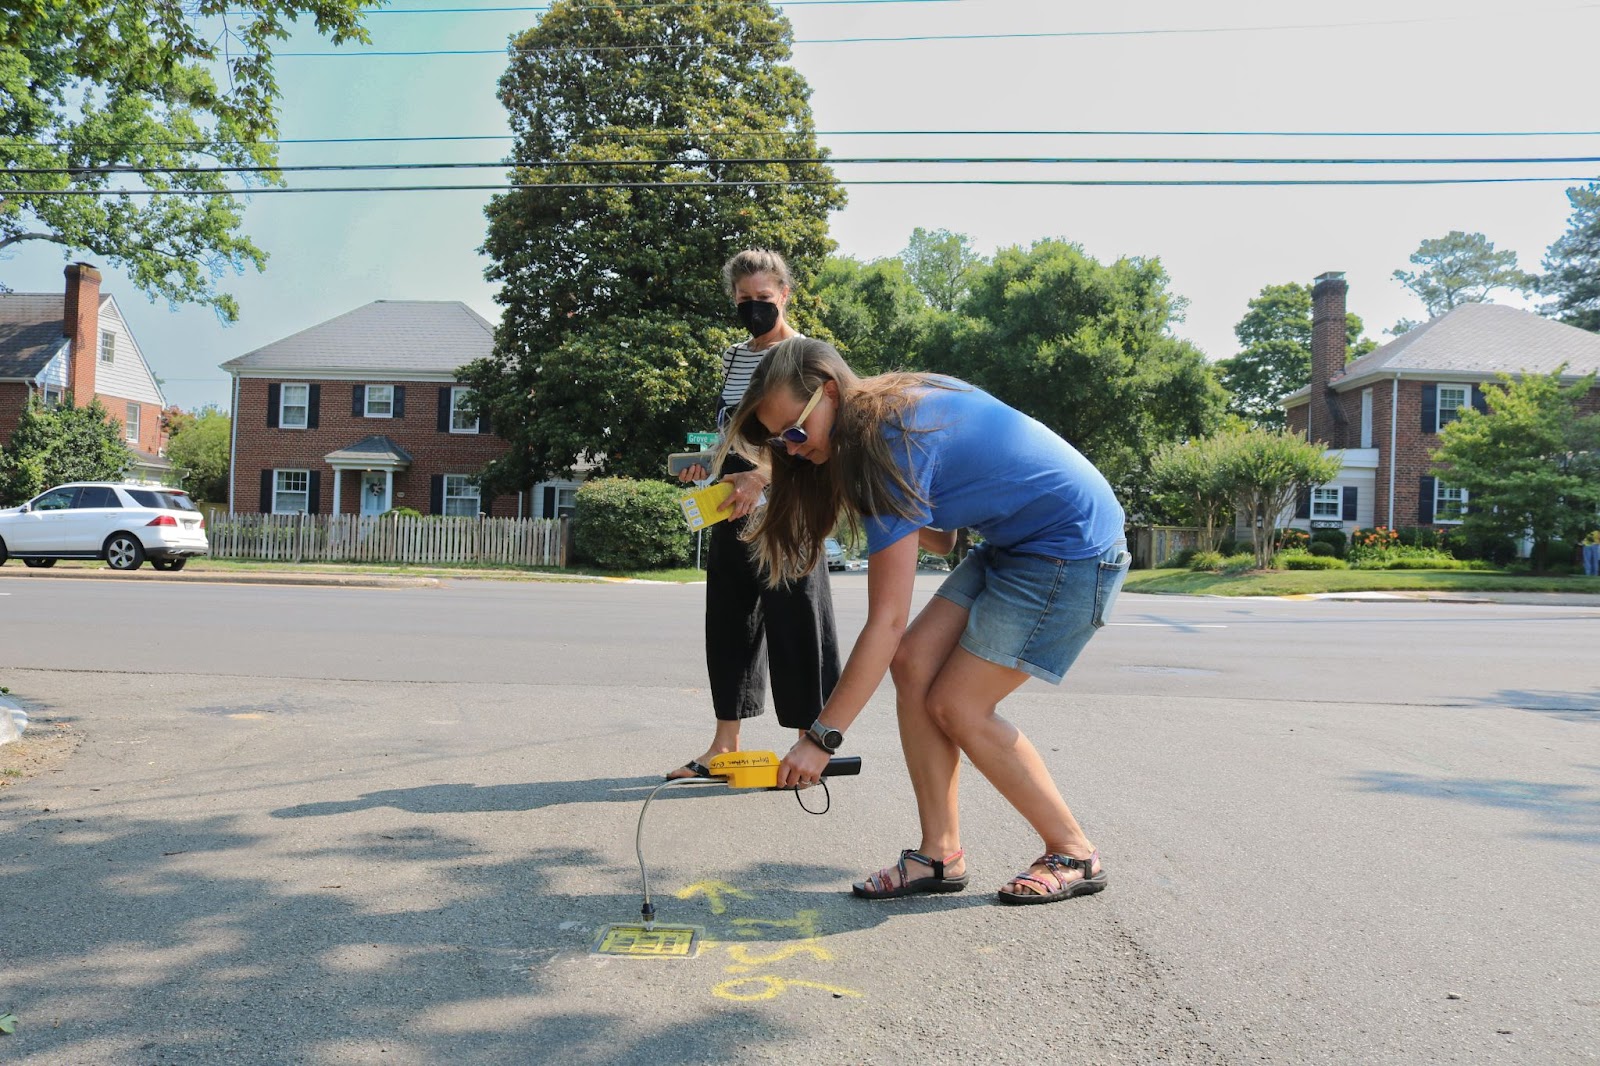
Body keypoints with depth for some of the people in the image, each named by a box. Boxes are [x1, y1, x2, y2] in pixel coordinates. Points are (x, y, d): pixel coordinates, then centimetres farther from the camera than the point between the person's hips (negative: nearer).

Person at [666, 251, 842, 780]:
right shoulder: (733, 357, 15)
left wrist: (762, 477, -27)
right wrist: (707, 462, 3)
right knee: (729, 621, 8)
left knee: (792, 623, -3)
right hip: (733, 506, 7)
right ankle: (724, 746, 17)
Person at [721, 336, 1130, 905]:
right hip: (1013, 542, 9)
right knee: (914, 662, -3)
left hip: (1075, 547, -9)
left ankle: (1074, 854, 8)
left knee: (957, 706, -9)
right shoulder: (894, 403, 2)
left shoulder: (892, 440, -24)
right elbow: (939, 538, 10)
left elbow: (886, 621, -26)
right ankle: (941, 854, 3)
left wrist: (821, 736, -24)